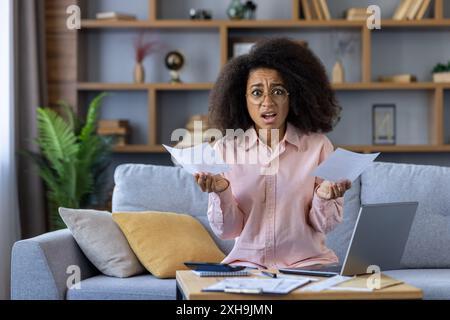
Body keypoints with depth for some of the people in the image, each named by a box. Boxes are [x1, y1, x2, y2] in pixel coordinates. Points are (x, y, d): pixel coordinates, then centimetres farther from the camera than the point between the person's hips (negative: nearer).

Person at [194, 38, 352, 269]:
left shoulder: (318, 146, -3)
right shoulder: (224, 149, -1)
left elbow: (324, 225, -1)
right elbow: (227, 230, -2)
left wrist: (323, 198, -22)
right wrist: (221, 193, -21)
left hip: (307, 261, 0)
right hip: (246, 262, 0)